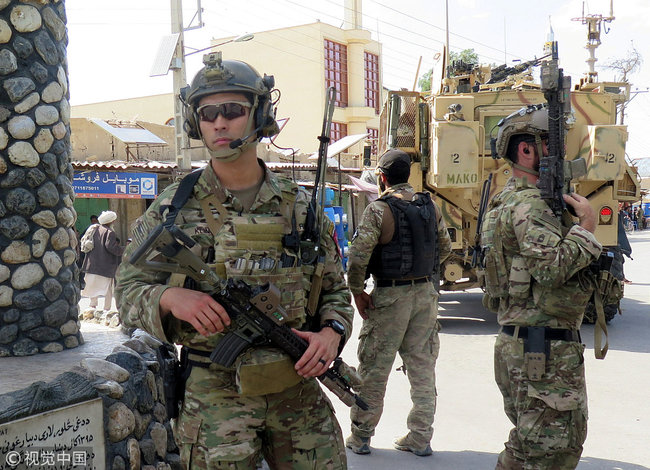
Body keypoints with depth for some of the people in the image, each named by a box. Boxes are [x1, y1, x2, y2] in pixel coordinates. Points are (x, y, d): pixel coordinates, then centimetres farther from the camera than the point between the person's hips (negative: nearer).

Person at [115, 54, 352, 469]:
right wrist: (170, 297, -19)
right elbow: (129, 289, 2)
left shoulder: (301, 207, 4)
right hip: (214, 396, -1)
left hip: (299, 390, 2)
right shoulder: (173, 209, 0)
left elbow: (336, 290, 11)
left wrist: (332, 332, -9)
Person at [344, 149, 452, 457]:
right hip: (427, 293, 5)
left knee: (374, 369, 6)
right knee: (422, 368, 11)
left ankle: (360, 437, 15)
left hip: (390, 296, -5)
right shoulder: (430, 206, 6)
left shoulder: (379, 209, -12)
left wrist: (358, 292, -8)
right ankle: (420, 438, 17)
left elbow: (358, 255, -19)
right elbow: (445, 247, 14)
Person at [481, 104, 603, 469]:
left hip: (518, 343, 11)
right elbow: (553, 267, -30)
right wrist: (586, 227, -17)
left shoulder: (509, 200, 18)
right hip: (547, 350, -11)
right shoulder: (529, 204, -16)